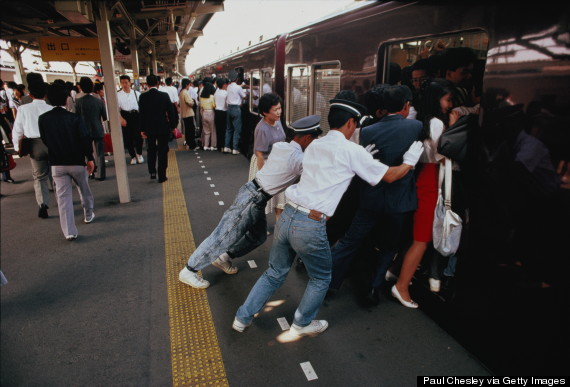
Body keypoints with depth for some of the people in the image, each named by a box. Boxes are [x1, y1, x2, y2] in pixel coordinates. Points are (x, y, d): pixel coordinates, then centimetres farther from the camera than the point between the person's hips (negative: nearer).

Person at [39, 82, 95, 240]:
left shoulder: (43, 119, -2)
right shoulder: (75, 118, -11)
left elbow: (44, 140, 5)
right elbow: (85, 138, -13)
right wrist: (90, 158, -5)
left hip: (57, 164, 2)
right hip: (77, 162, -1)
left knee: (63, 197, 3)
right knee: (84, 190, 21)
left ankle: (69, 232, 0)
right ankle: (88, 215, 39)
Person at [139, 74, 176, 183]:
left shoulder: (143, 97, -6)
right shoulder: (164, 95, -9)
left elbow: (141, 114, -2)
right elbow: (171, 112, -5)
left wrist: (142, 129, 6)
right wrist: (172, 126, 6)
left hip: (149, 128, 2)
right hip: (163, 127, -1)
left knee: (151, 150, 20)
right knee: (162, 151, 5)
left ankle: (152, 172, 15)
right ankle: (161, 176, 6)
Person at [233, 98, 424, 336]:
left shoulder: (314, 146, 15)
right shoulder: (352, 151, -4)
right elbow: (389, 176, 3)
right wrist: (410, 160, 21)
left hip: (286, 216, 6)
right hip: (311, 227, -6)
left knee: (275, 273, 24)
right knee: (321, 279, 21)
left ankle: (243, 317, 34)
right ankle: (302, 324, 37)